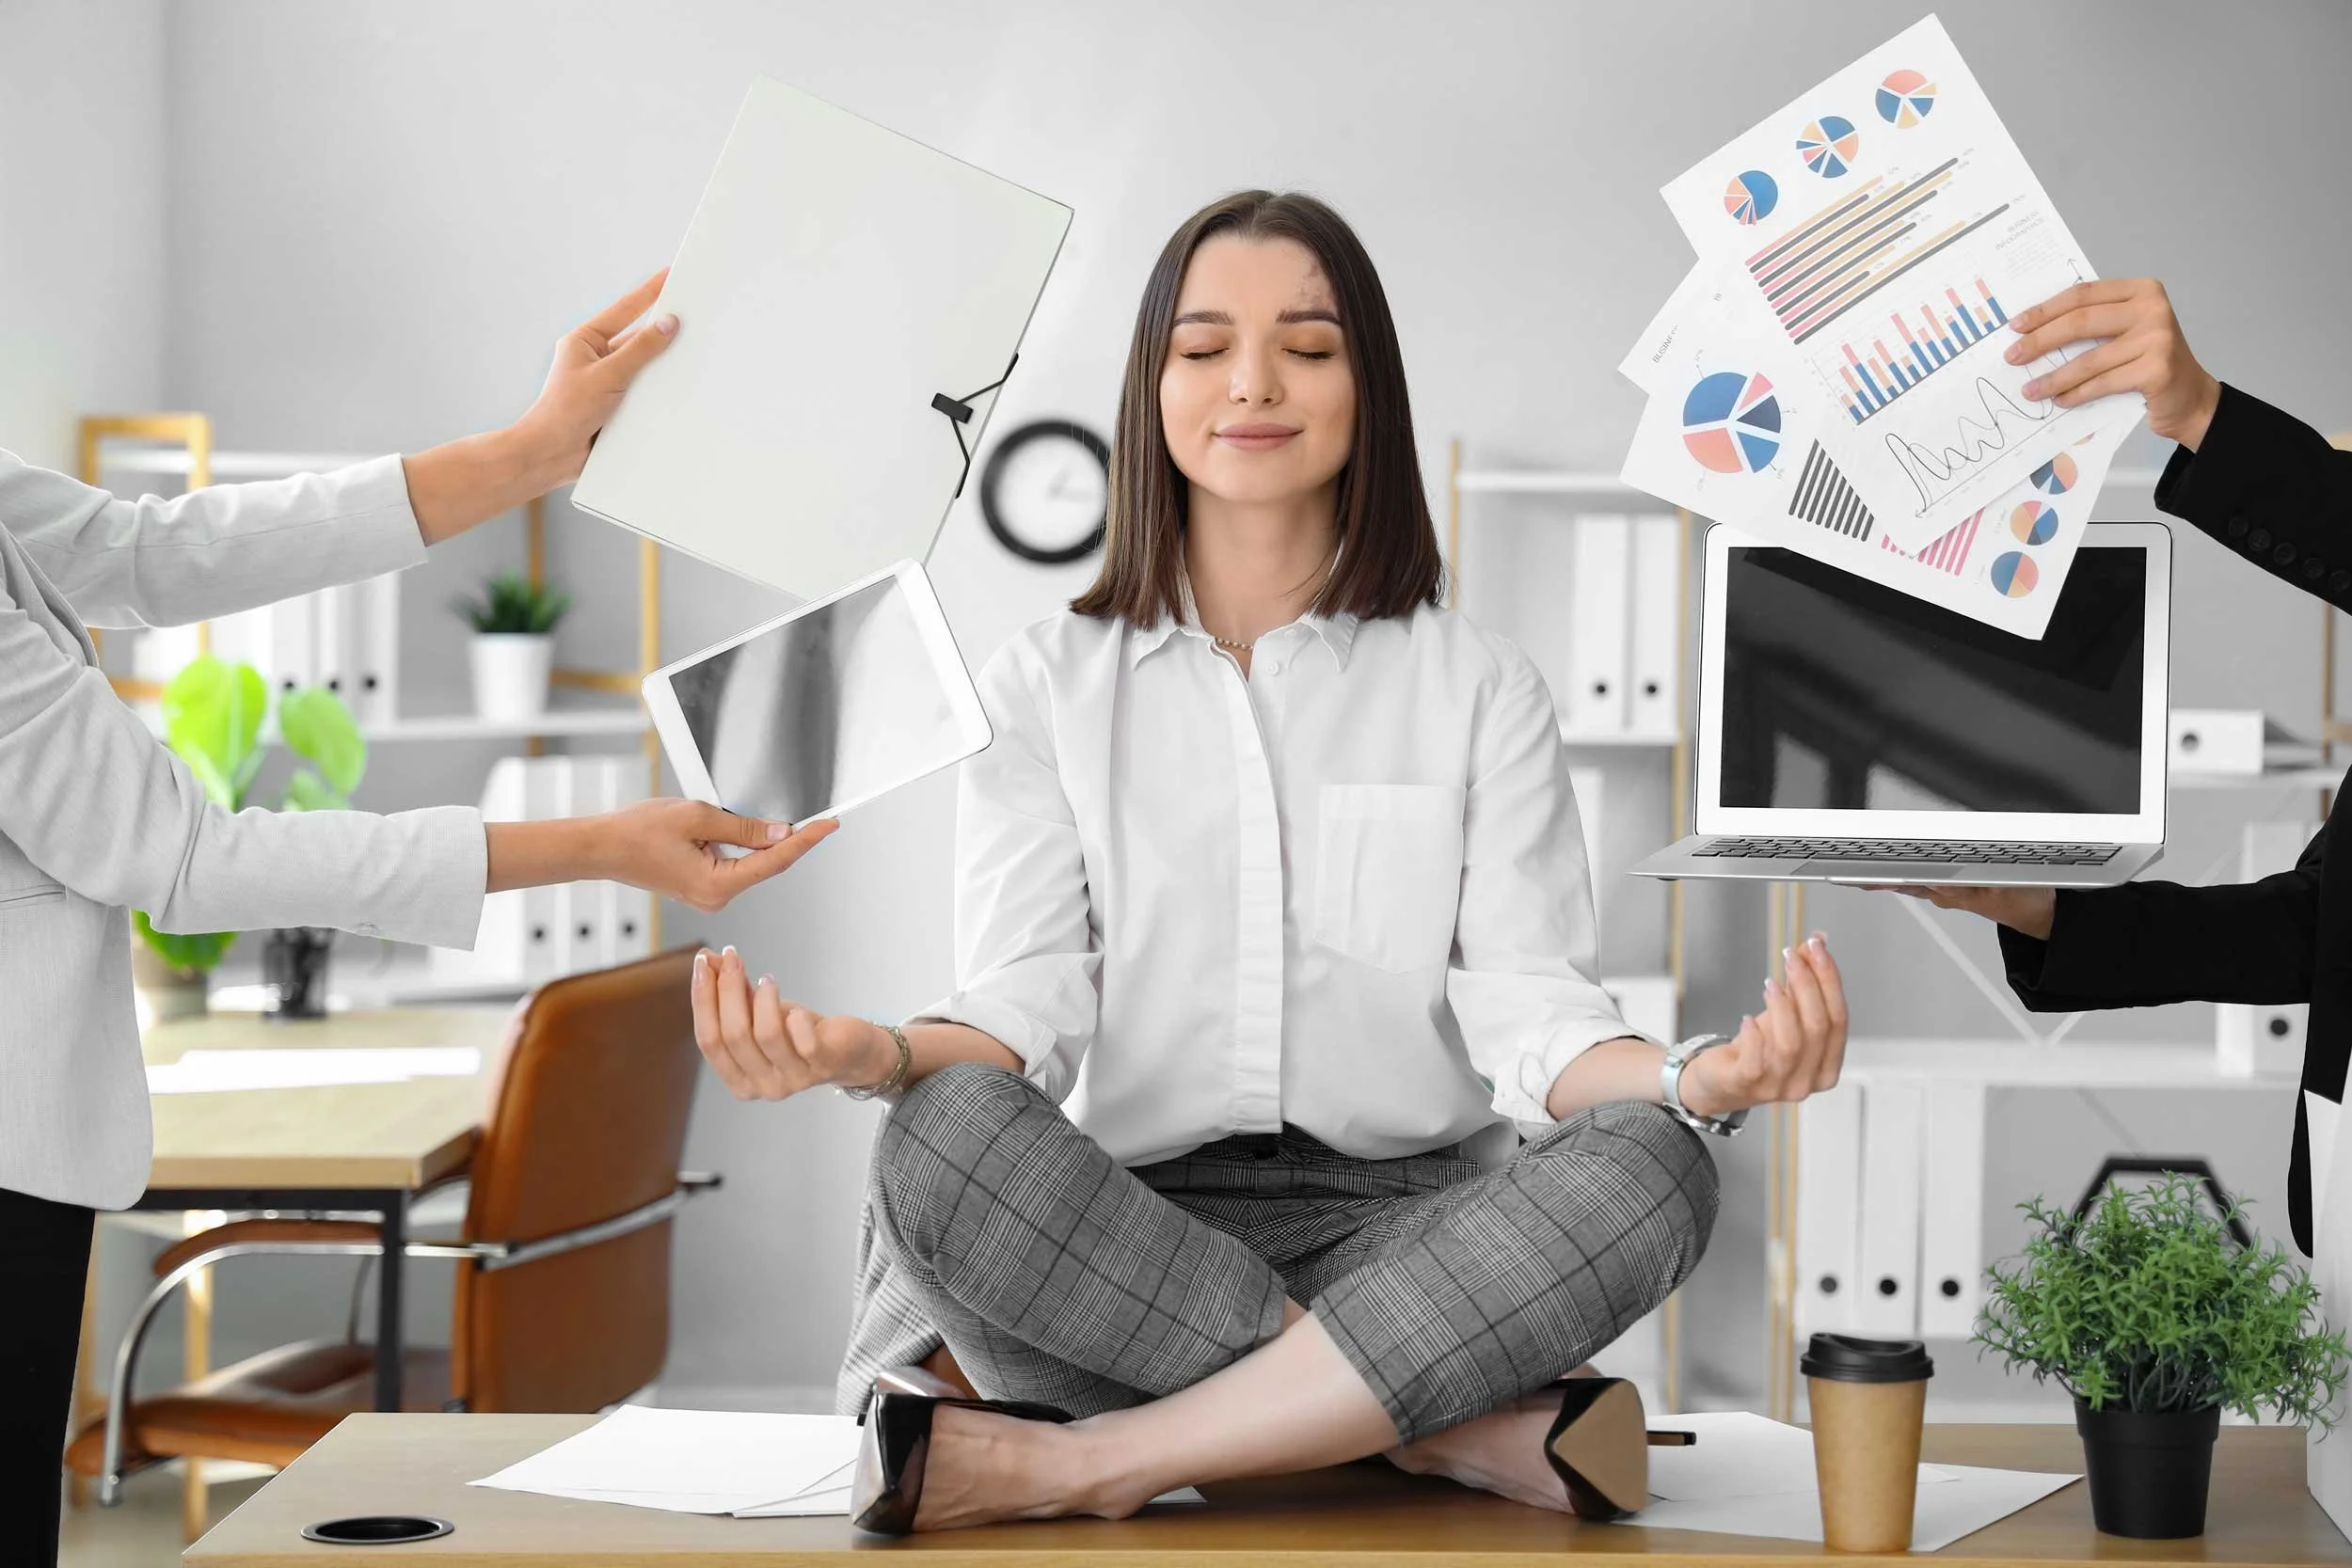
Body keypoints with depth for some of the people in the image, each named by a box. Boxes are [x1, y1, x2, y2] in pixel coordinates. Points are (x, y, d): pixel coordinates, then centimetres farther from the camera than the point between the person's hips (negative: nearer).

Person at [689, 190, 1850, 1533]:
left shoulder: (1480, 691, 12)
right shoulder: (1049, 688, 13)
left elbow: (1528, 1012, 0)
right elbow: (1027, 1004, 1)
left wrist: (1693, 1078, -23)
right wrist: (872, 1053, -23)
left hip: (1405, 1219, 1)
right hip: (1125, 1237, 0)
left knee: (1650, 1166, -31)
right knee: (945, 1136, -33)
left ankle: (1087, 1462, -30)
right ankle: (1472, 1431, -26)